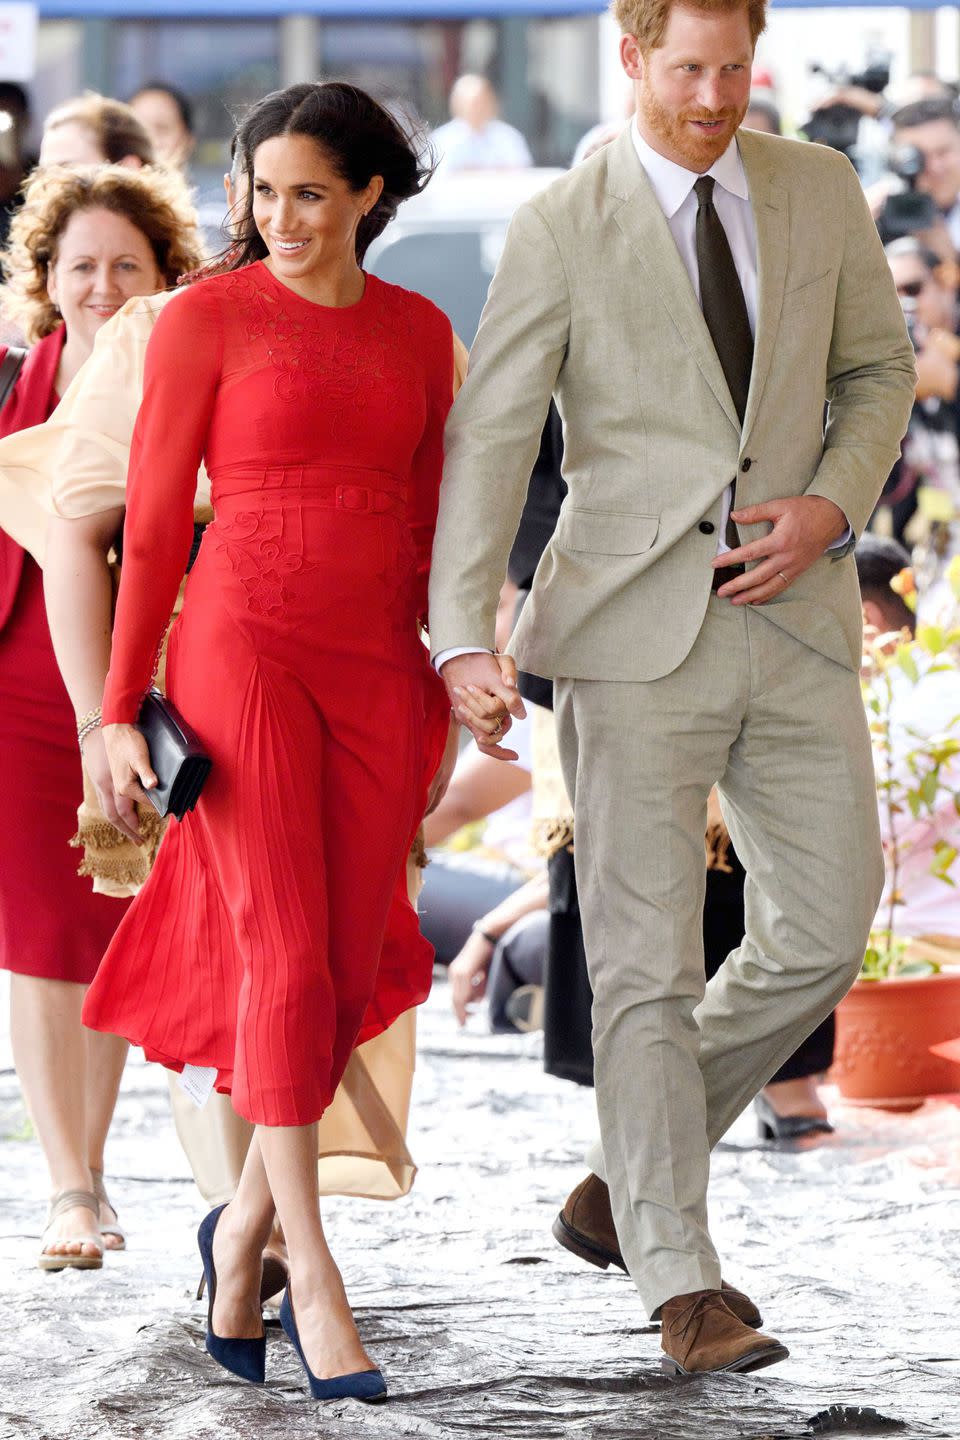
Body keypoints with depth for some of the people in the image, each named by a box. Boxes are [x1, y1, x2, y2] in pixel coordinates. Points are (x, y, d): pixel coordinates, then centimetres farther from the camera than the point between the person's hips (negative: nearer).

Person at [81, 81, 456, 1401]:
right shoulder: (206, 322, -3)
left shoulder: (420, 334, 10)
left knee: (350, 968, 3)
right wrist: (121, 709, -4)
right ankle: (314, 1277, -5)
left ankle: (246, 1223, 23)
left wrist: (448, 696, 15)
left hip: (376, 672, 4)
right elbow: (154, 524, -2)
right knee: (287, 962, -10)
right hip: (242, 651, -4)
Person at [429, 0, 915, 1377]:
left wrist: (833, 508, -4)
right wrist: (461, 642, -20)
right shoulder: (561, 229, -6)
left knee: (822, 936, 6)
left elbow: (877, 371, 16)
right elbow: (488, 439, -9)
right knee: (647, 962, -4)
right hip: (637, 631, -4)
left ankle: (635, 1162, 27)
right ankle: (682, 1283, 2)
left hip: (793, 622, 4)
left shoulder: (818, 190, 6)